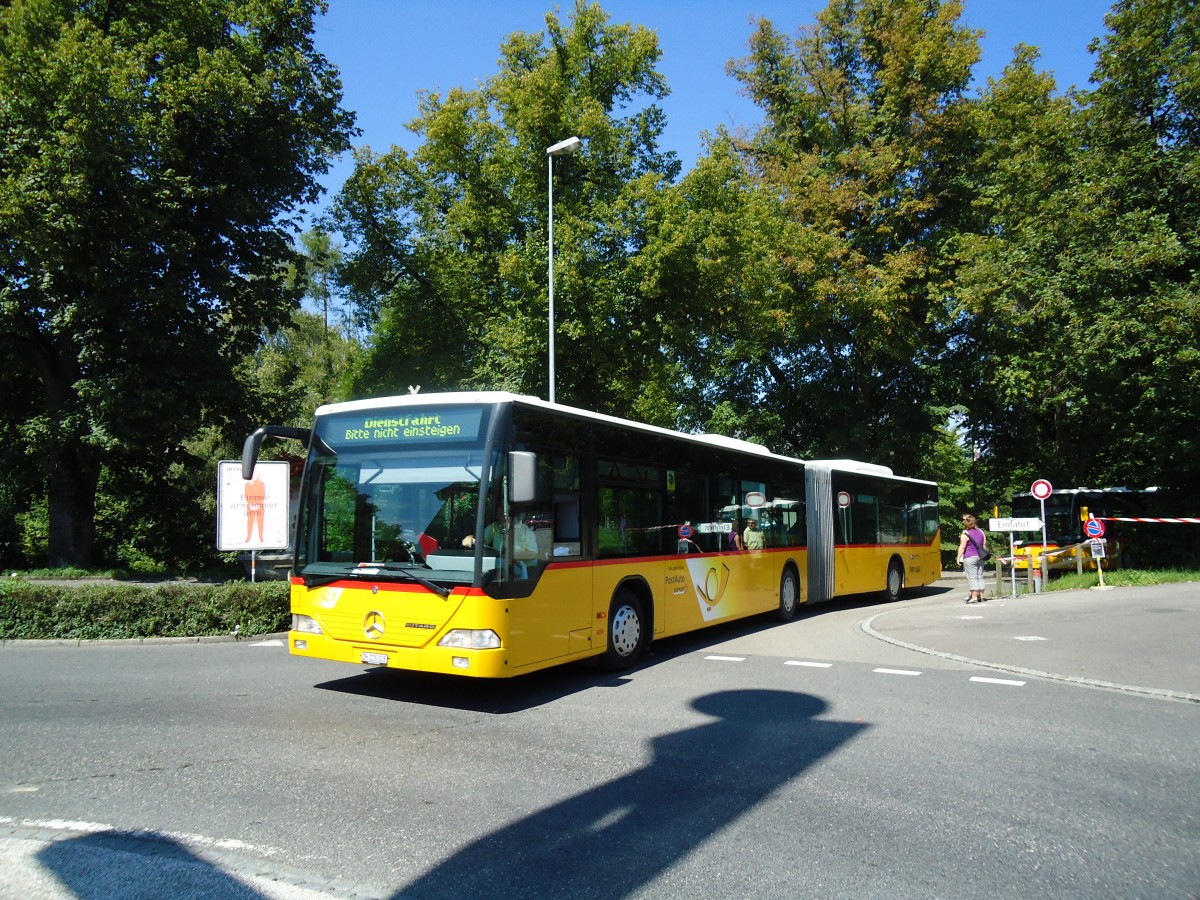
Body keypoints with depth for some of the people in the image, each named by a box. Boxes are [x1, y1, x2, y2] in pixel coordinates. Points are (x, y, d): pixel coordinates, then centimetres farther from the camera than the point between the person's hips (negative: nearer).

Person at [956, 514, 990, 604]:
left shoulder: (965, 533, -11)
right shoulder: (980, 531, 9)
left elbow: (962, 547, -13)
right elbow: (984, 544, 15)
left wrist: (958, 558, -8)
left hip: (970, 558, -7)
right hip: (980, 557, 7)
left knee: (972, 578, -5)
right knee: (980, 577, 12)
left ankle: (974, 597, -6)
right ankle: (981, 596, 16)